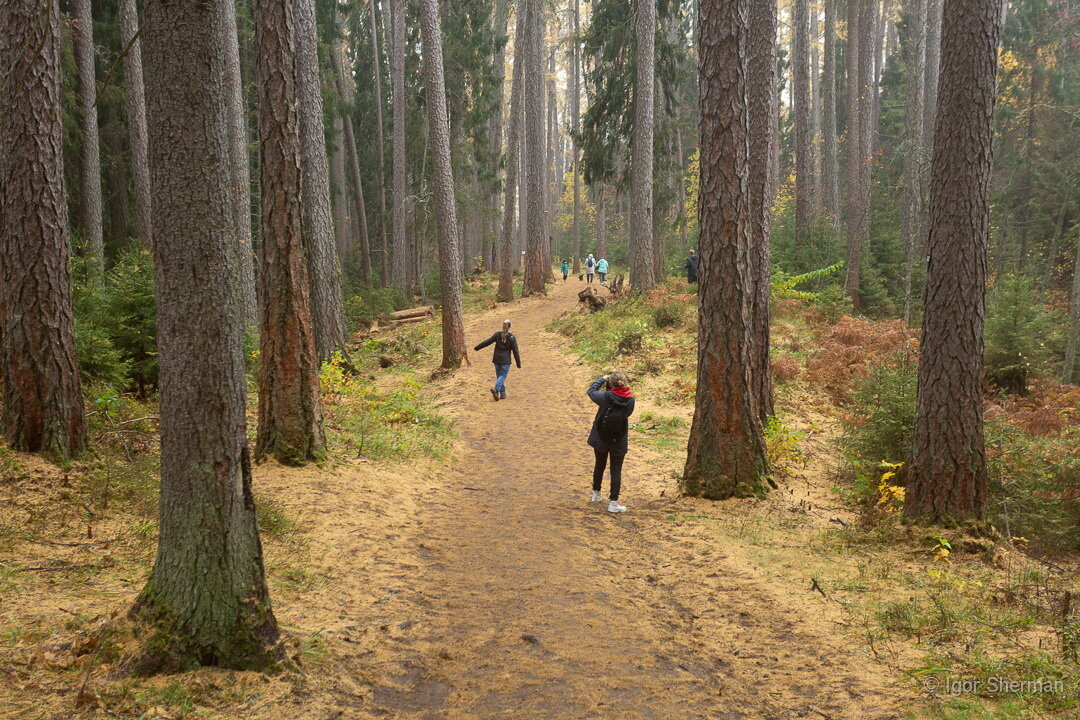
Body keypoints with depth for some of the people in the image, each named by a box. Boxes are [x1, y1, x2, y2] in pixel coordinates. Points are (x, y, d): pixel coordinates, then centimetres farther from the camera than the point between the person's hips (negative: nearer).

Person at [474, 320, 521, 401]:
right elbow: (515, 351, -5)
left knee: (499, 375, 13)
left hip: (497, 359, 3)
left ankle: (502, 394, 14)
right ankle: (496, 389, -25)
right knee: (503, 376, 0)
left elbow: (487, 342, 2)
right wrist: (518, 364, 1)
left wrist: (477, 348, 13)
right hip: (505, 360, -3)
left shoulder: (497, 334, 0)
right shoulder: (512, 337, -6)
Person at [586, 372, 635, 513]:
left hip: (601, 437, 0)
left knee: (599, 465, 21)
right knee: (616, 470, 6)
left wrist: (602, 379, 12)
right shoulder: (630, 400, -11)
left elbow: (591, 390, -1)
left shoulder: (606, 397, -18)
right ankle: (613, 502, 3)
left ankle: (596, 494, 36)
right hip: (618, 441, 0)